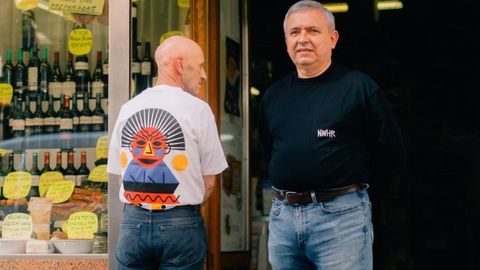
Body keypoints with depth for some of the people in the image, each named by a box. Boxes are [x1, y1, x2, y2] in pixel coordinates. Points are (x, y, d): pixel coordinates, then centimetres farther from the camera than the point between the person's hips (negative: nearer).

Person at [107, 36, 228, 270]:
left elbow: (119, 175, 9)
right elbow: (208, 182, -3)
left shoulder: (128, 108, 6)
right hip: (181, 224, -3)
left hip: (133, 223, 4)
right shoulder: (197, 108, -6)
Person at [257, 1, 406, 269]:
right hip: (282, 215, 5)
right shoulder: (273, 95, 12)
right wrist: (291, 188, 14)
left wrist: (353, 182, 7)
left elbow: (392, 156, 0)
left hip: (341, 216, -5)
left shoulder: (359, 87, -4)